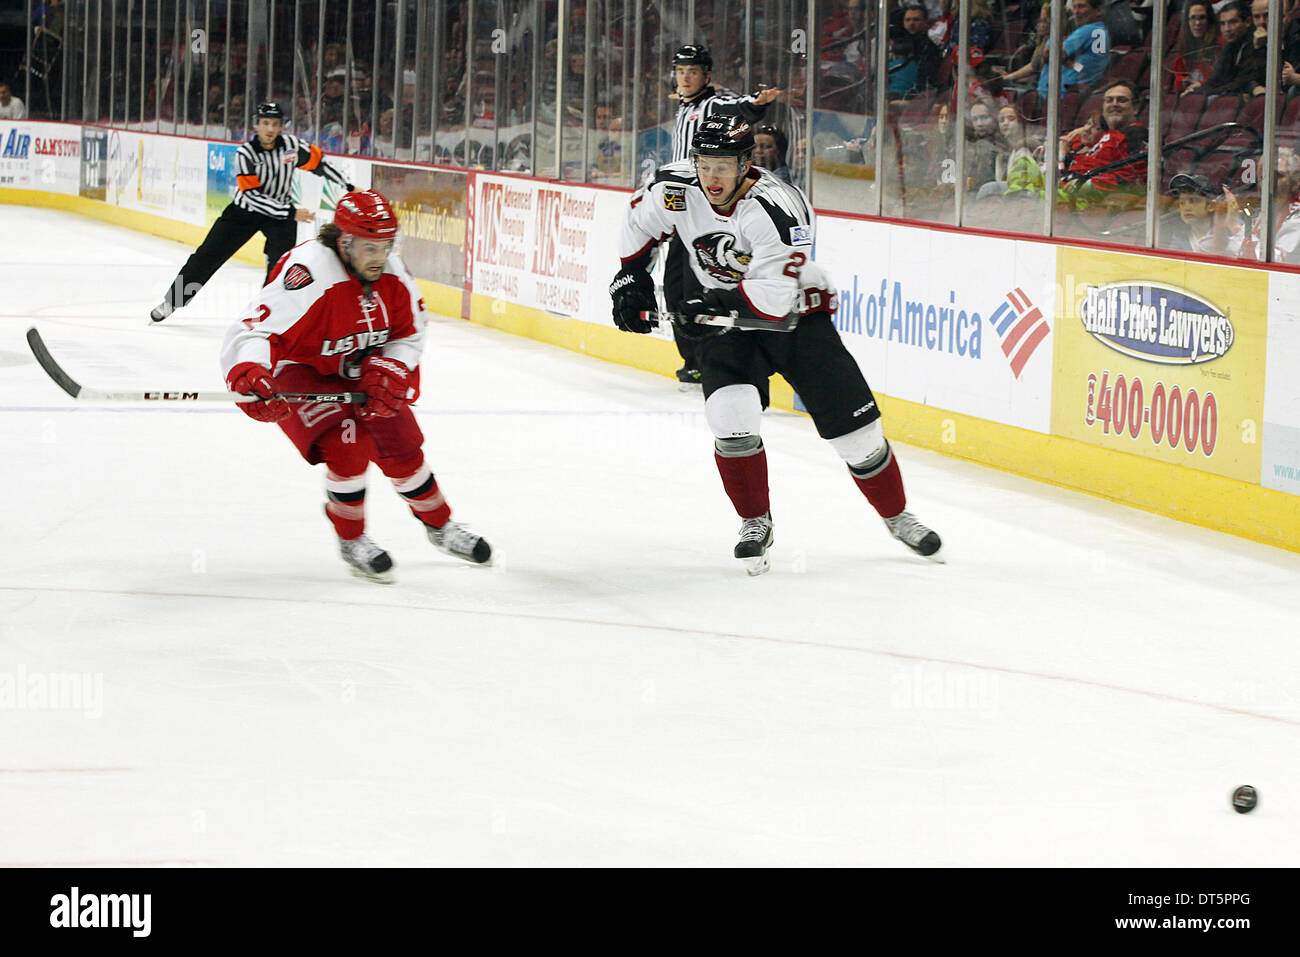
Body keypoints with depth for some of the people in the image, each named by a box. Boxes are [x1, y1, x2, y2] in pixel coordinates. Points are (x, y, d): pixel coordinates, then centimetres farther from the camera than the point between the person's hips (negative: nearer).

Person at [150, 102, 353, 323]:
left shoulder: (292, 145, -14)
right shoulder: (245, 154, -22)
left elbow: (318, 162, 2)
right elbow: (253, 196, -27)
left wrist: (350, 188, 3)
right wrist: (291, 213, -32)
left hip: (280, 212, 2)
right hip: (244, 211, -1)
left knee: (280, 260, -21)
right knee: (208, 255, 0)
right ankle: (172, 302, 12)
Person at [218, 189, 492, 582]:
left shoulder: (391, 272, -14)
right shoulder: (309, 273, -36)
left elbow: (409, 334, 1)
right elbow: (252, 332, -42)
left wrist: (387, 373, -17)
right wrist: (248, 375, -61)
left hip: (358, 371, 6)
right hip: (300, 373, -6)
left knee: (401, 449, 5)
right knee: (348, 447, -23)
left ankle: (440, 527, 32)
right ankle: (351, 542, 1)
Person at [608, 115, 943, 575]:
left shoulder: (778, 209, -32)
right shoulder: (677, 190, -15)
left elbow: (774, 296, -36)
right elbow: (640, 220, 9)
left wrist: (714, 302, -34)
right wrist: (631, 275, 4)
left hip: (796, 316, -3)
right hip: (727, 325, 3)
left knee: (853, 425, -1)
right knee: (730, 414, -21)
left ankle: (897, 516, 22)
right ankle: (756, 524, -1)